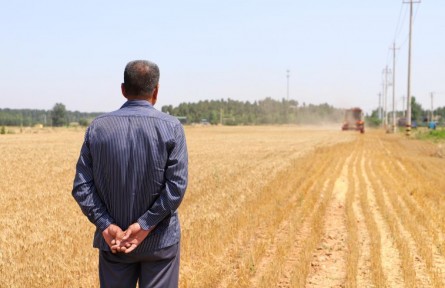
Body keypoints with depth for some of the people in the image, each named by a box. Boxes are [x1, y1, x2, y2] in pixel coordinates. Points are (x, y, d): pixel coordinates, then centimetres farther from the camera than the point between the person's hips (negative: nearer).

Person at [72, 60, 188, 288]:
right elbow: (176, 185, -15)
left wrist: (105, 225, -9)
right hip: (159, 240, -2)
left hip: (112, 240, 2)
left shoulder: (98, 127, -2)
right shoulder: (171, 127, -8)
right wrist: (144, 226, -14)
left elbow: (82, 186, -6)